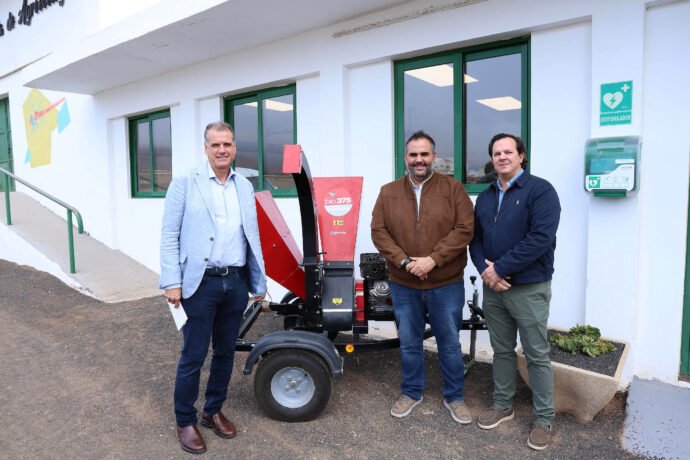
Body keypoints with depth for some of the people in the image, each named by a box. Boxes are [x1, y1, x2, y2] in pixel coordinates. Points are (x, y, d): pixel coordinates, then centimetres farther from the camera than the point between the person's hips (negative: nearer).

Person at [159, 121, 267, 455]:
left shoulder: (245, 187, 9)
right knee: (193, 356, 5)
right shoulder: (185, 184, -3)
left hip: (236, 283, 4)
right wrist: (172, 283, -12)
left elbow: (252, 237, 11)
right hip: (201, 283, -4)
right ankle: (185, 422, 25)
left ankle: (214, 411, 34)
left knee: (226, 353, 15)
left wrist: (259, 283, 10)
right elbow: (169, 236, -5)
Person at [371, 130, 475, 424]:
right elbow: (378, 231, -3)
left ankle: (454, 397, 32)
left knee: (450, 344, 12)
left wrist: (433, 259, -20)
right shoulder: (388, 192, 3)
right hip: (404, 285, 2)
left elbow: (464, 229, -11)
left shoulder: (453, 189, -3)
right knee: (409, 343, 16)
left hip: (446, 284, -1)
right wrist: (404, 261, -15)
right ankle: (411, 392, 36)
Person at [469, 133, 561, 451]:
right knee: (501, 350, 16)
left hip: (529, 288, -5)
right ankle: (502, 405, 32)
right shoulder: (485, 197, 11)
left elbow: (540, 238, -19)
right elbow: (474, 238, 10)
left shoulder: (540, 190, -8)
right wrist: (485, 269, -9)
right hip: (493, 288, 5)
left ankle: (544, 419, 21)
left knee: (537, 356, 5)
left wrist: (501, 269, -19)